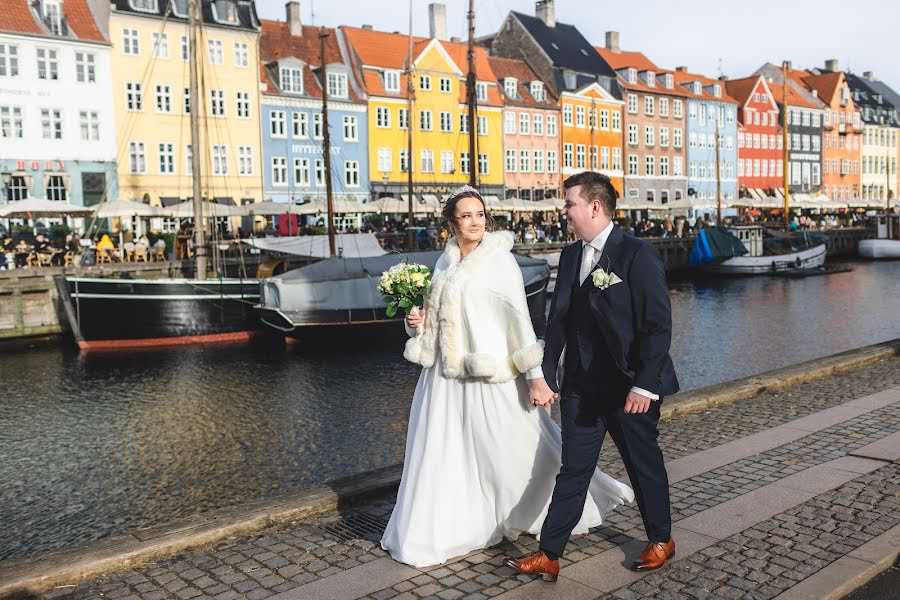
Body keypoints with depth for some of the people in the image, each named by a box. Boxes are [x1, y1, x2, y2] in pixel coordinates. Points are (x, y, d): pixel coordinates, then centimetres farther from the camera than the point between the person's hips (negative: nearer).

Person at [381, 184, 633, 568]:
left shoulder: (499, 259, -10)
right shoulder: (446, 260, 9)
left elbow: (519, 318, -14)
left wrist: (537, 374, -17)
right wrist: (420, 320, 0)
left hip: (489, 373, -6)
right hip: (446, 374, 6)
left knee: (512, 447, 3)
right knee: (441, 452, 13)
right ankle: (437, 531, 29)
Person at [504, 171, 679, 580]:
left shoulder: (637, 254, -13)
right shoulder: (571, 256, 8)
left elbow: (658, 323, -16)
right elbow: (558, 320, 10)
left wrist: (644, 385, -19)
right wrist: (544, 375, 6)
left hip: (630, 387, -5)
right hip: (581, 386, 6)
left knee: (645, 465, 13)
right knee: (572, 470, 9)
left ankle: (661, 540, 35)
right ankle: (548, 555, 15)